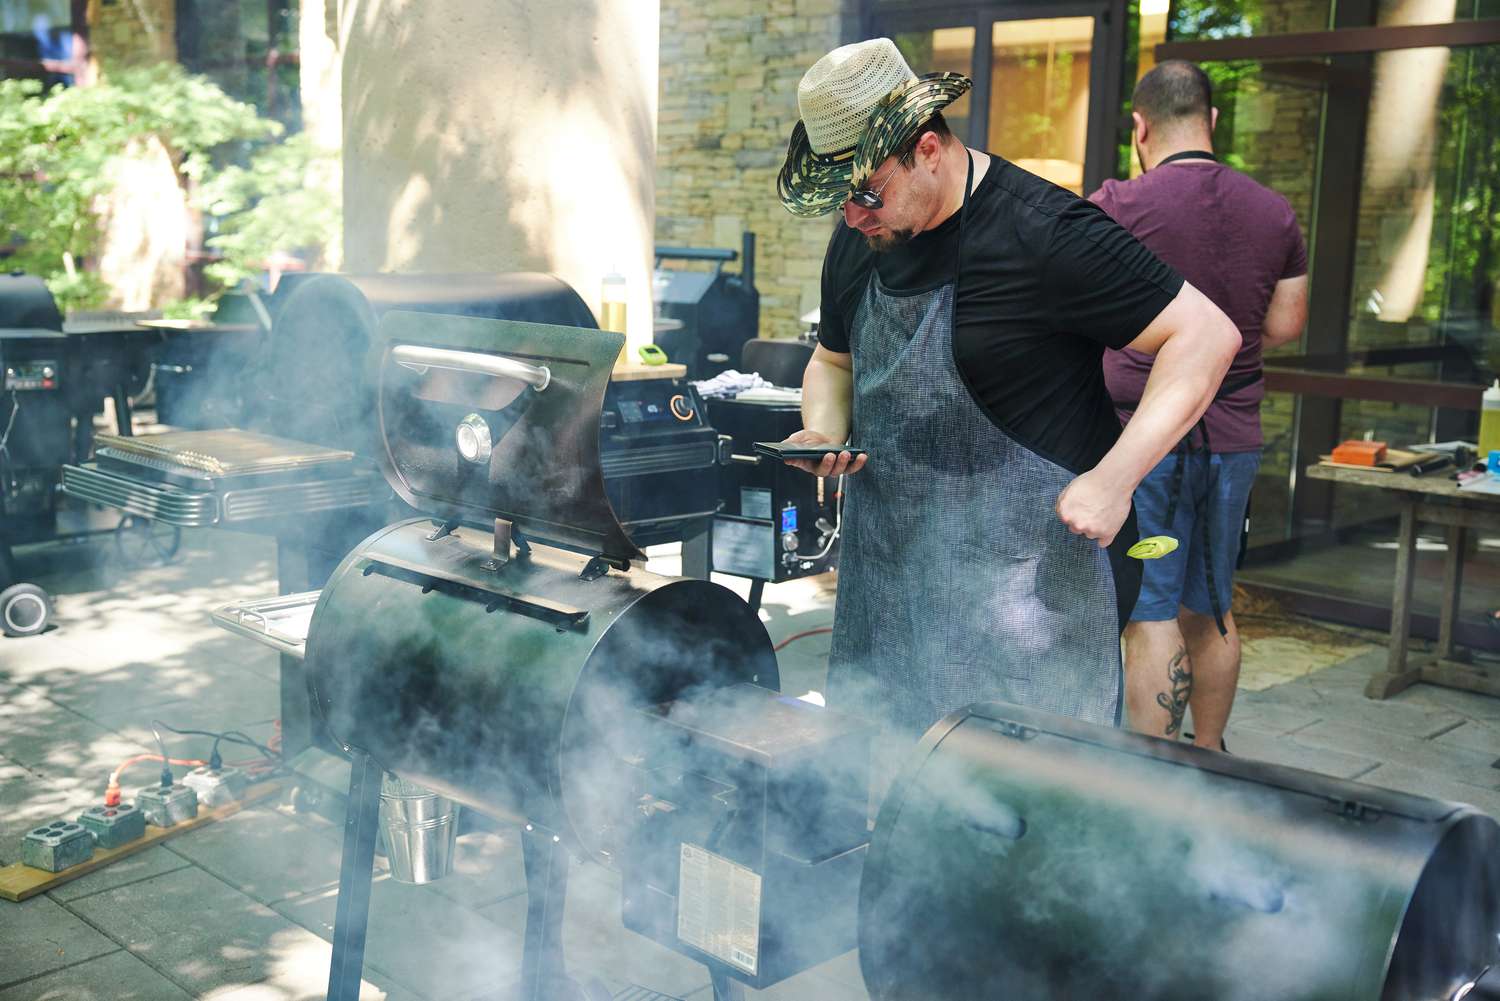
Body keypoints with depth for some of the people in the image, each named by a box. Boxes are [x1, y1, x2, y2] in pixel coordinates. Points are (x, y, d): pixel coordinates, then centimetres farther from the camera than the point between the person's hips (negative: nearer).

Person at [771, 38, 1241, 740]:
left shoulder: (1043, 232, -17)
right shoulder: (858, 242, 7)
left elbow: (1206, 336, -16)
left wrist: (1113, 480, -23)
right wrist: (823, 434, 1)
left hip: (1029, 576, -7)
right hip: (890, 572, 7)